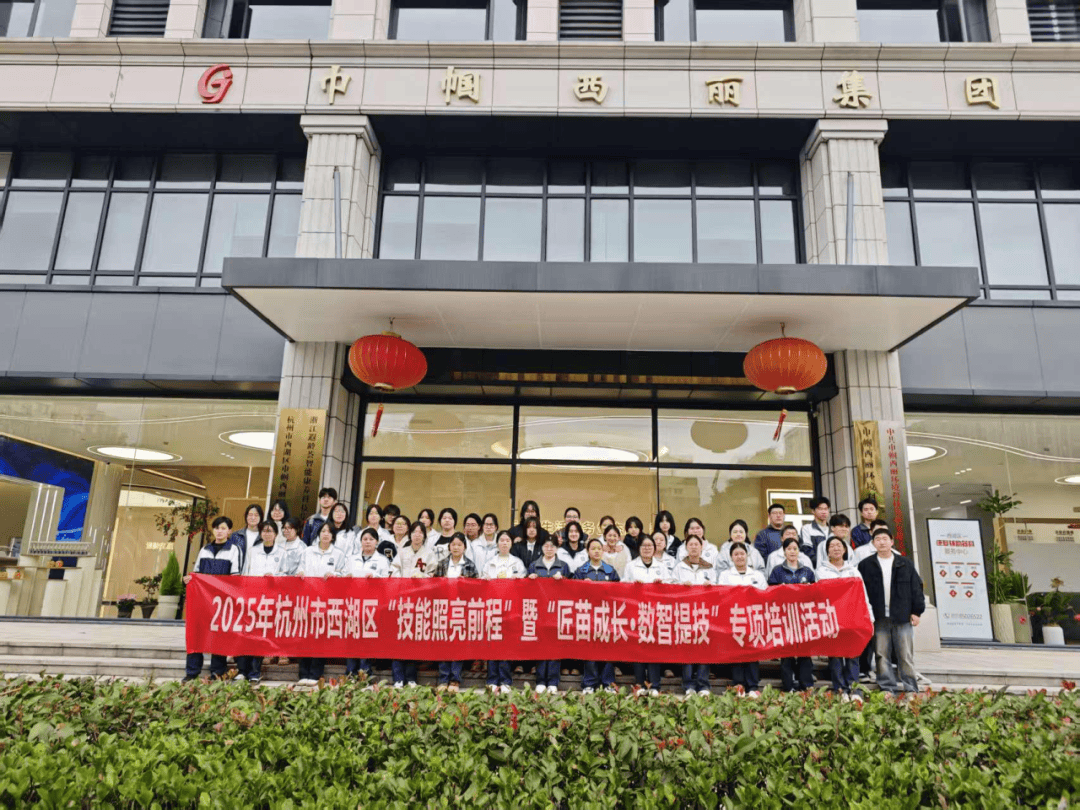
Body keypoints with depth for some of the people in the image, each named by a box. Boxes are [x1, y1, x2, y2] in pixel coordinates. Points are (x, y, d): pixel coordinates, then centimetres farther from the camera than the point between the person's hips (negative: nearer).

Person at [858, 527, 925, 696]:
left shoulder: (906, 564, 8)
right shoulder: (865, 565, 5)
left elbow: (916, 588, 8)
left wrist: (916, 611, 2)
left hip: (903, 617, 0)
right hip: (879, 619, 0)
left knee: (906, 655, 5)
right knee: (882, 655, 2)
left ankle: (910, 688, 14)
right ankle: (888, 688, 10)